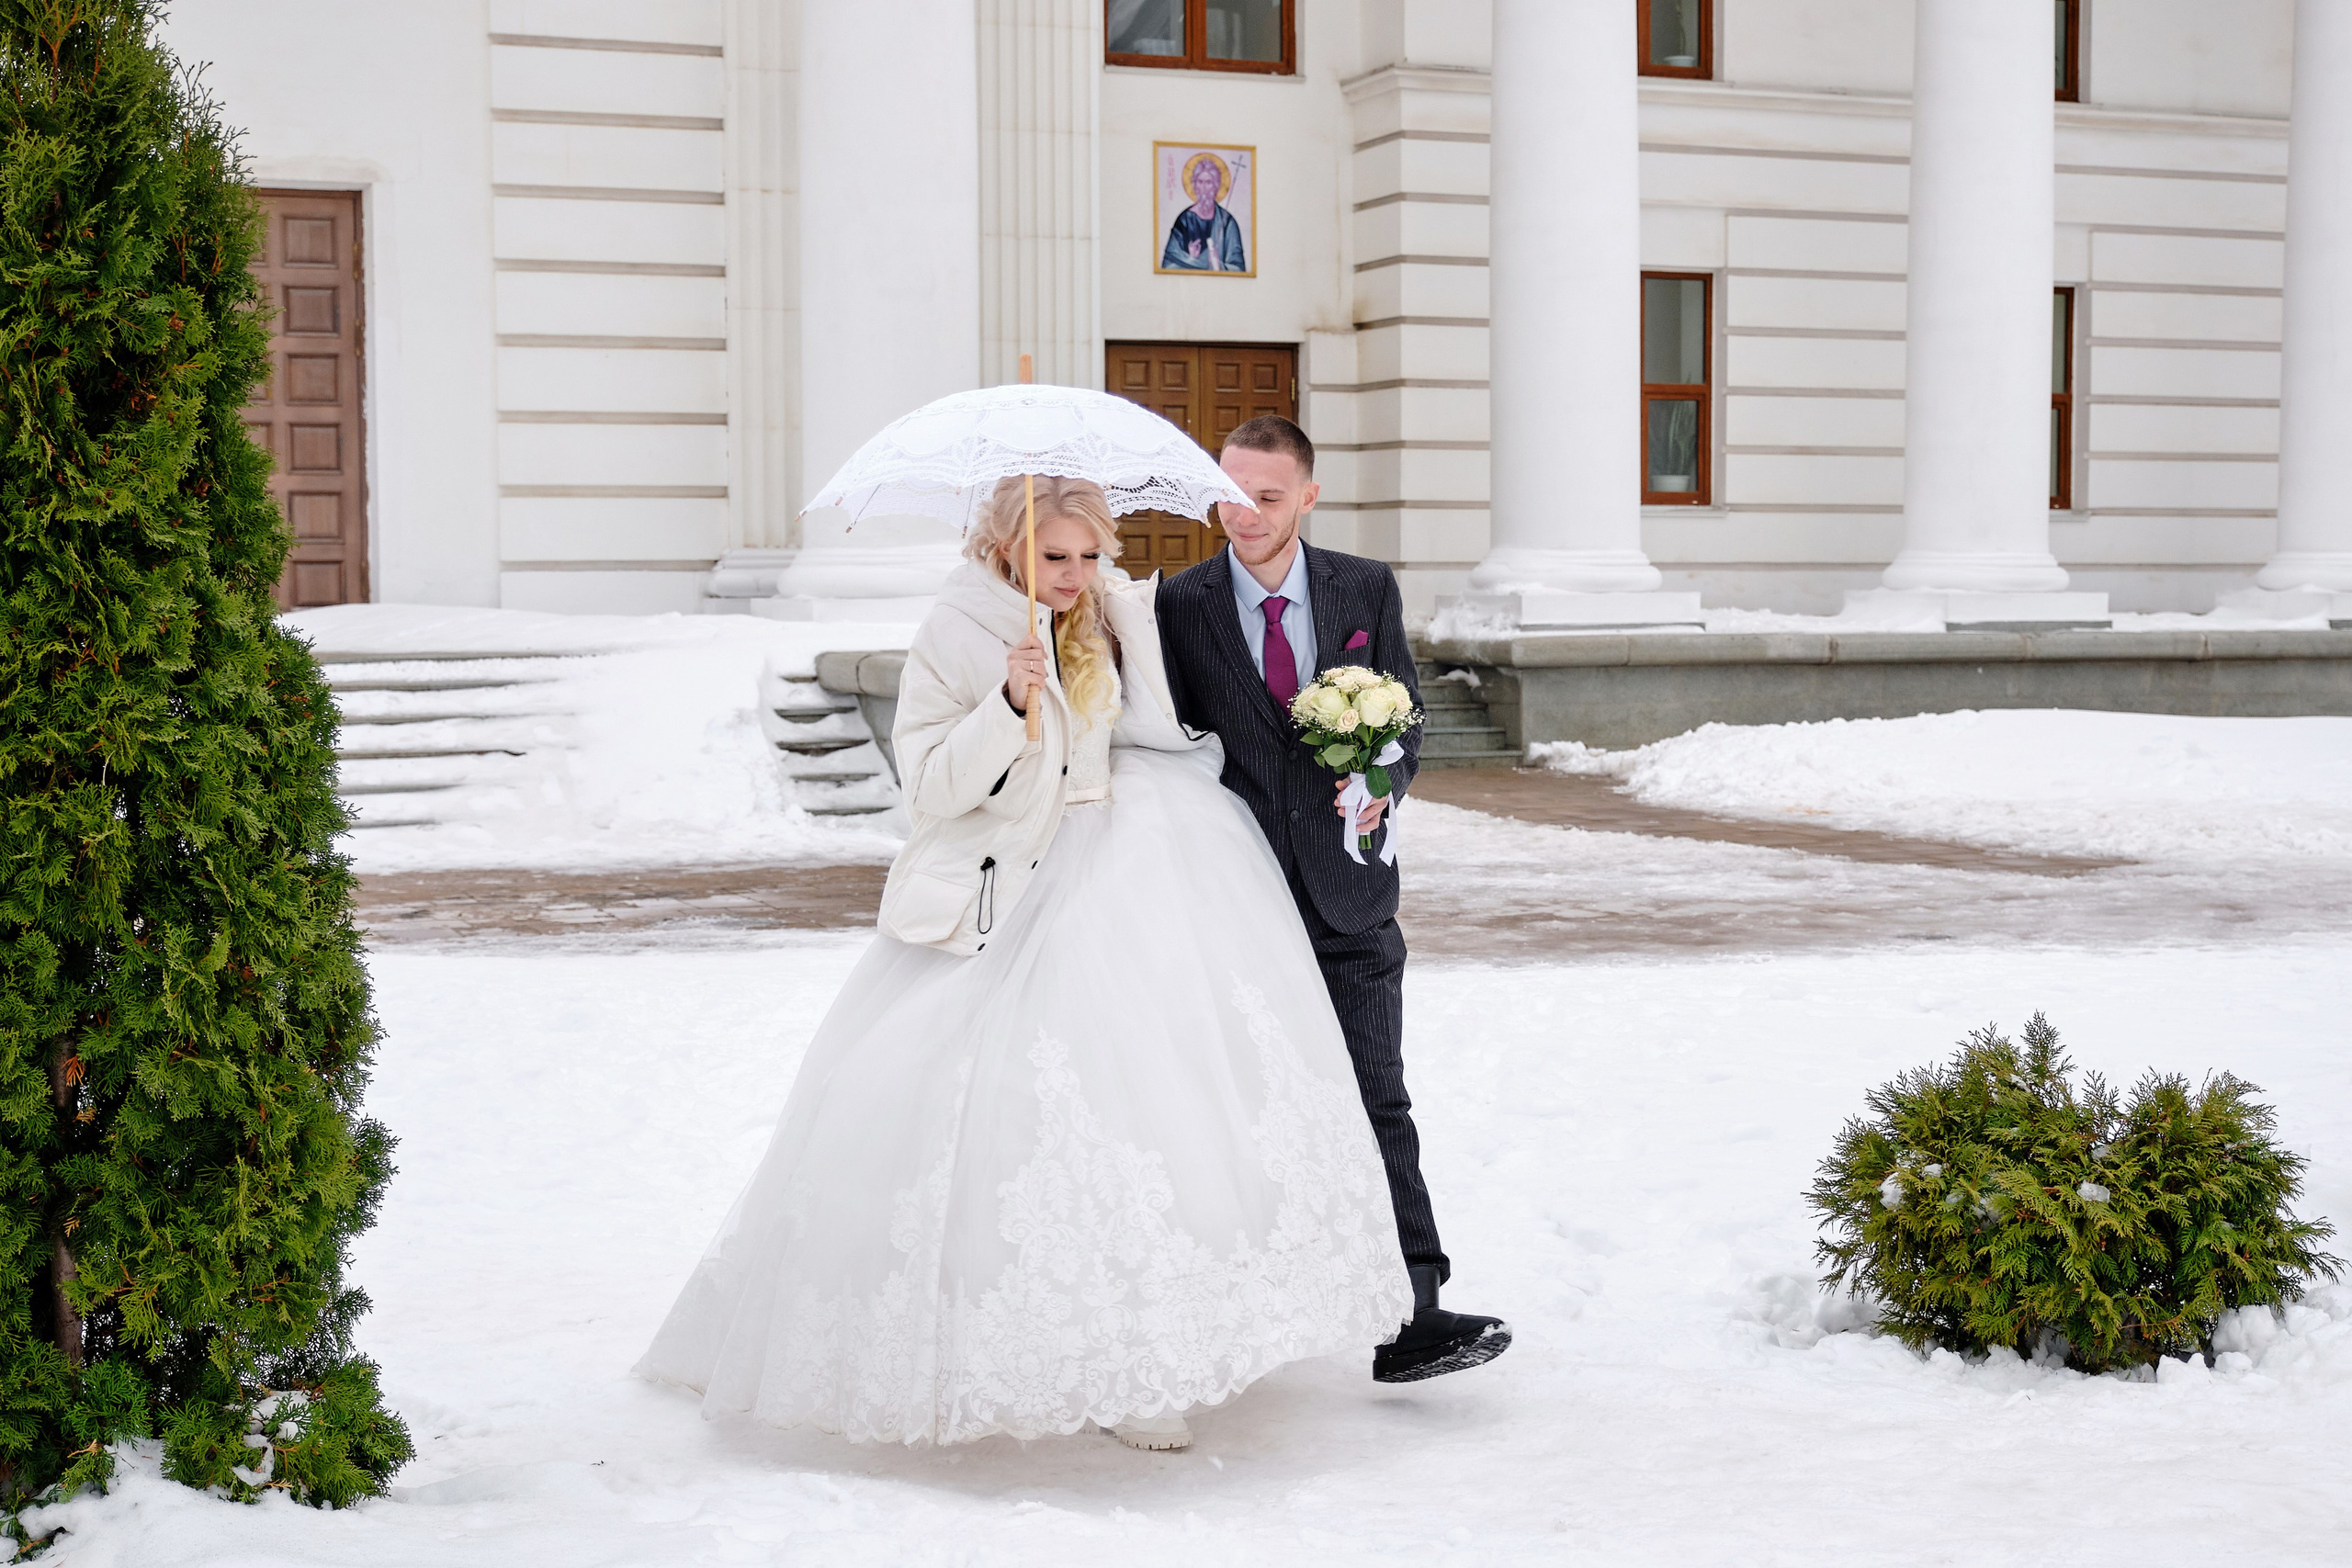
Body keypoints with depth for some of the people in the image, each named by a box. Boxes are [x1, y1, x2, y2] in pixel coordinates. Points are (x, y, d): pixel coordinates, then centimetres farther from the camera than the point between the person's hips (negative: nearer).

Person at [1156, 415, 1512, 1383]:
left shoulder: (1367, 590, 5)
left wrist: (1385, 783, -11)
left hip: (1346, 897, 1)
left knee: (1378, 1103, -3)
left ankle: (1411, 1319, -4)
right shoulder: (1182, 604, -1)